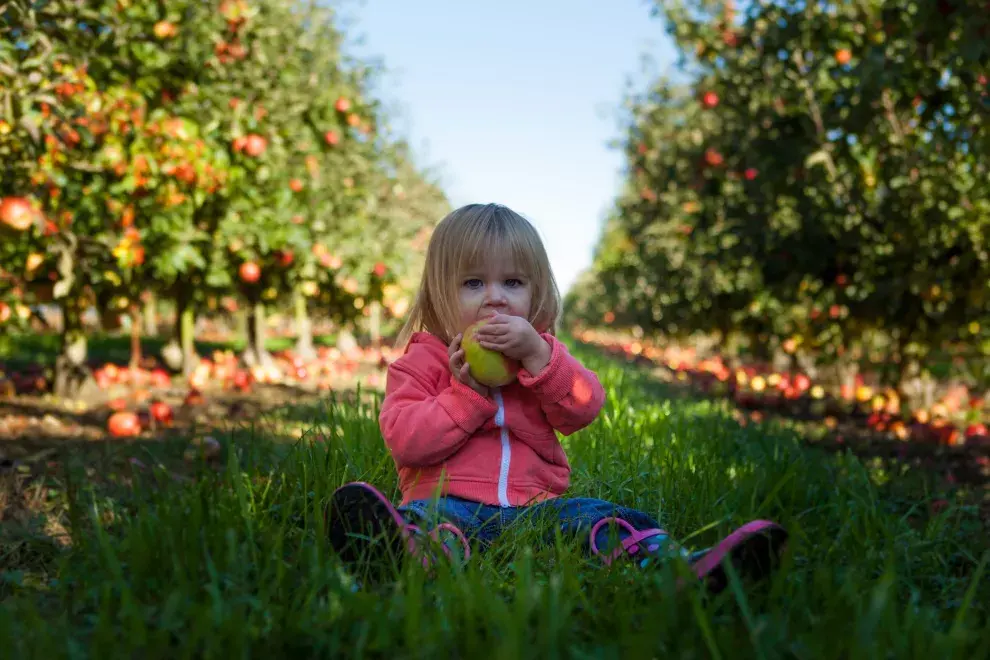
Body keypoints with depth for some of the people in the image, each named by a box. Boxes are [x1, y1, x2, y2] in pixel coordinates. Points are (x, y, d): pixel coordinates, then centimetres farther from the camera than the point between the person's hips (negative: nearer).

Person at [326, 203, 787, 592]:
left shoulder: (542, 352, 17)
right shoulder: (424, 361, 7)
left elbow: (585, 410, 0)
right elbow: (404, 441, -5)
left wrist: (537, 355, -13)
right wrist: (467, 392, -14)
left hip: (534, 503, 4)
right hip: (450, 500, -3)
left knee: (611, 519, -20)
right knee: (424, 518, -36)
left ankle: (688, 570, -42)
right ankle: (409, 554, -69)